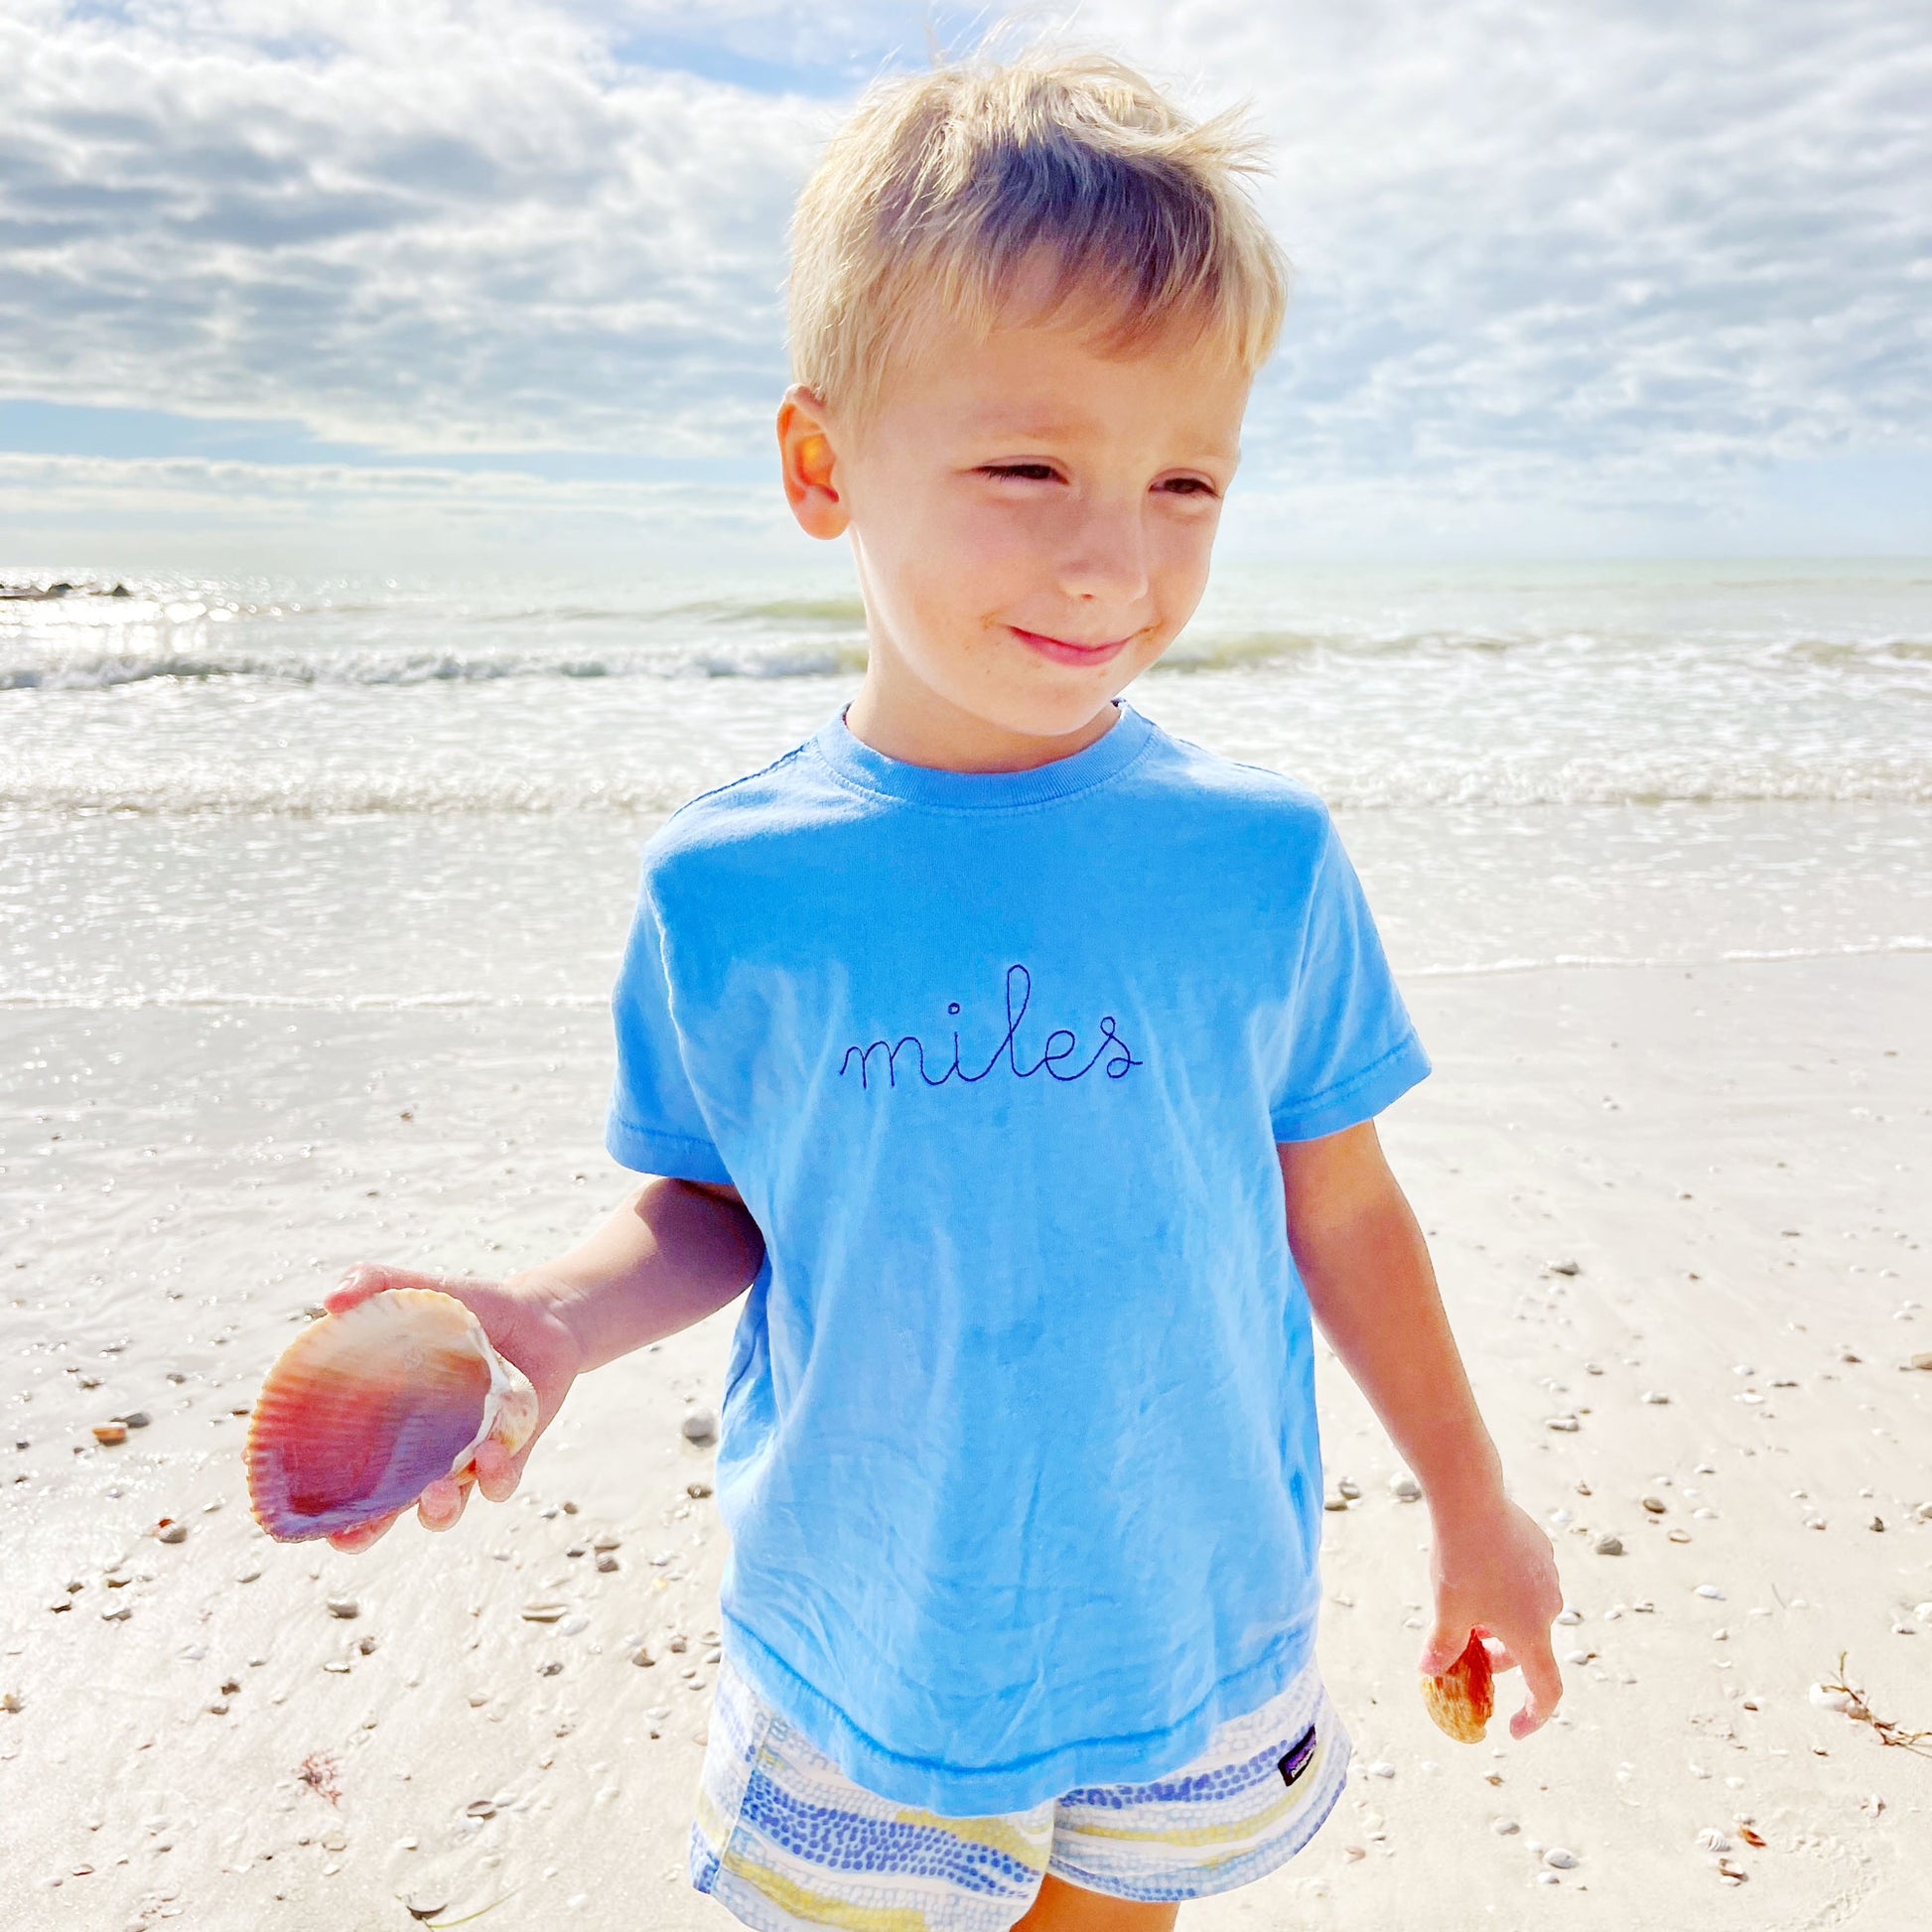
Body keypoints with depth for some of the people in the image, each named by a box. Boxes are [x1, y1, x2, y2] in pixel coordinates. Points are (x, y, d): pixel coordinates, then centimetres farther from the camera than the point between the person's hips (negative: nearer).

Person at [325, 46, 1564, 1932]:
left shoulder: (1263, 862, -13)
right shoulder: (723, 890, -14)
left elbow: (1339, 1209, -2)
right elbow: (713, 1207, -2)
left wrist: (1473, 1508, 8)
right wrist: (547, 1319, -22)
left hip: (1195, 1652, 1)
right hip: (858, 1673, 0)